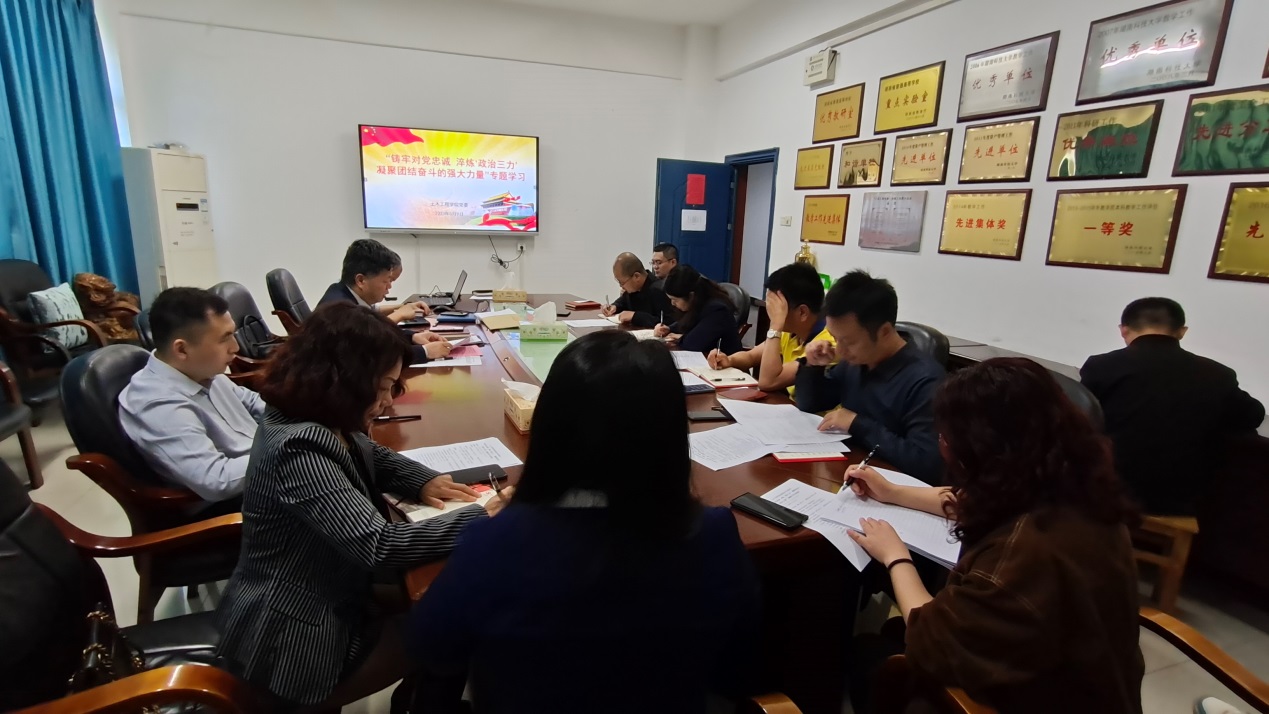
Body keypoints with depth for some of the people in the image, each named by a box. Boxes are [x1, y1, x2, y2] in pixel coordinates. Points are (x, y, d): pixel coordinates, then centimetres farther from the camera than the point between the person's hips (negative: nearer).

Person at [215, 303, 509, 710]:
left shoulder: (318, 420, -3)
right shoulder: (299, 450, -31)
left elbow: (374, 457, 15)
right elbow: (379, 546, -34)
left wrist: (423, 482, -6)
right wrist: (483, 518, -26)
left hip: (326, 600, 8)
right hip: (292, 642, -8)